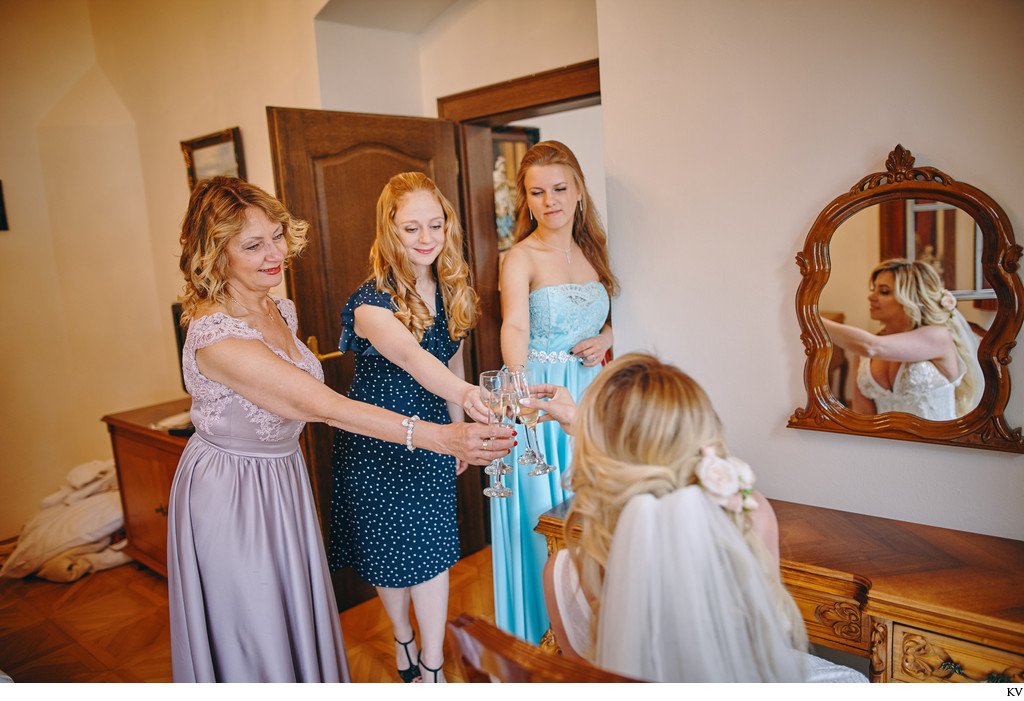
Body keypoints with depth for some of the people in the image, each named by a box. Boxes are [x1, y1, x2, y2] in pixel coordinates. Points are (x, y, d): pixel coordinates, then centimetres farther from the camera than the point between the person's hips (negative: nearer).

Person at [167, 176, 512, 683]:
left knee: (297, 617, 22)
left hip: (282, 479, 8)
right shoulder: (215, 336, -29)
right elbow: (326, 407, -36)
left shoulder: (279, 309, -1)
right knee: (254, 641, 10)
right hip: (229, 495, -7)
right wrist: (441, 438, -40)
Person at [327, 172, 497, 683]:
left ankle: (432, 666, 24)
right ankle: (402, 638, 42)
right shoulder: (372, 303, -24)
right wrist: (463, 392, -63)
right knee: (389, 545, 14)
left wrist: (458, 429, 11)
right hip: (376, 437, -4)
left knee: (431, 548, 7)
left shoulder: (450, 291, -3)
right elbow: (408, 355, -45)